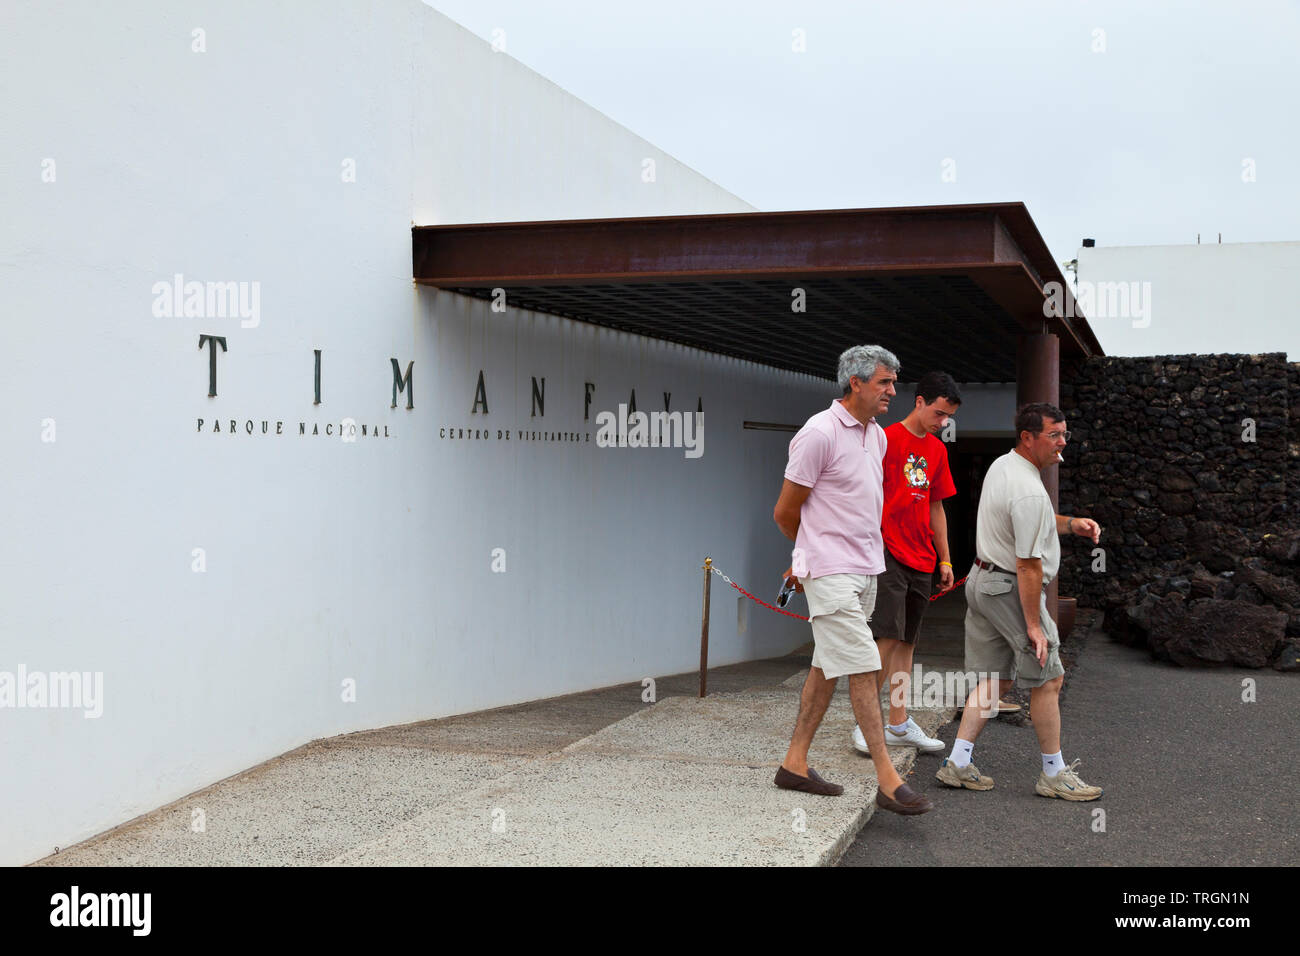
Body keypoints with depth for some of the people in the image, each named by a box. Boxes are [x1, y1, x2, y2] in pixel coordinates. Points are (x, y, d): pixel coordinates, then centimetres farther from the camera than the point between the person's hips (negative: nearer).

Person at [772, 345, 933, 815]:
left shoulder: (877, 435, 12)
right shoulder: (819, 433, -15)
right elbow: (785, 513, -9)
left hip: (865, 569, 8)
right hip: (831, 573, -8)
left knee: (827, 667, 12)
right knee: (863, 669, -9)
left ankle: (795, 763, 21)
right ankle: (888, 781, -6)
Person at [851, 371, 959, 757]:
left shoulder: (937, 450, 16)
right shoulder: (888, 439, -6)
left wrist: (945, 560, 19)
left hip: (921, 561, 7)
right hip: (888, 553, -7)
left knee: (906, 641, 9)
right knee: (888, 637, -11)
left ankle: (899, 724, 14)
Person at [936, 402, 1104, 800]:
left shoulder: (1001, 465, 8)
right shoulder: (1029, 491, -23)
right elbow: (1029, 563, -23)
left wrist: (1070, 524, 10)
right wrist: (1034, 624, -19)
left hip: (982, 579, 10)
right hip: (1010, 589, -10)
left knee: (996, 677, 14)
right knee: (1048, 678, 2)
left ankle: (958, 763, 14)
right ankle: (1054, 774, 12)